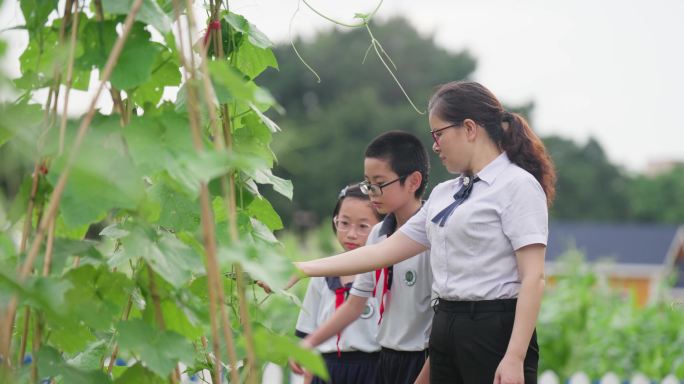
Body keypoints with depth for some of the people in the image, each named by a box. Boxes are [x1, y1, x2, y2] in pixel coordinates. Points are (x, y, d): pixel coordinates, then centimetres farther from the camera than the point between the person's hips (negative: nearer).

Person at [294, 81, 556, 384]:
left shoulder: (517, 185, -7)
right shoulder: (444, 193, 16)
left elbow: (533, 278, -13)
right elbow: (387, 250, 17)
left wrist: (515, 358, -21)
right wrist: (302, 269, 13)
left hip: (495, 329, -8)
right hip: (445, 328, 8)